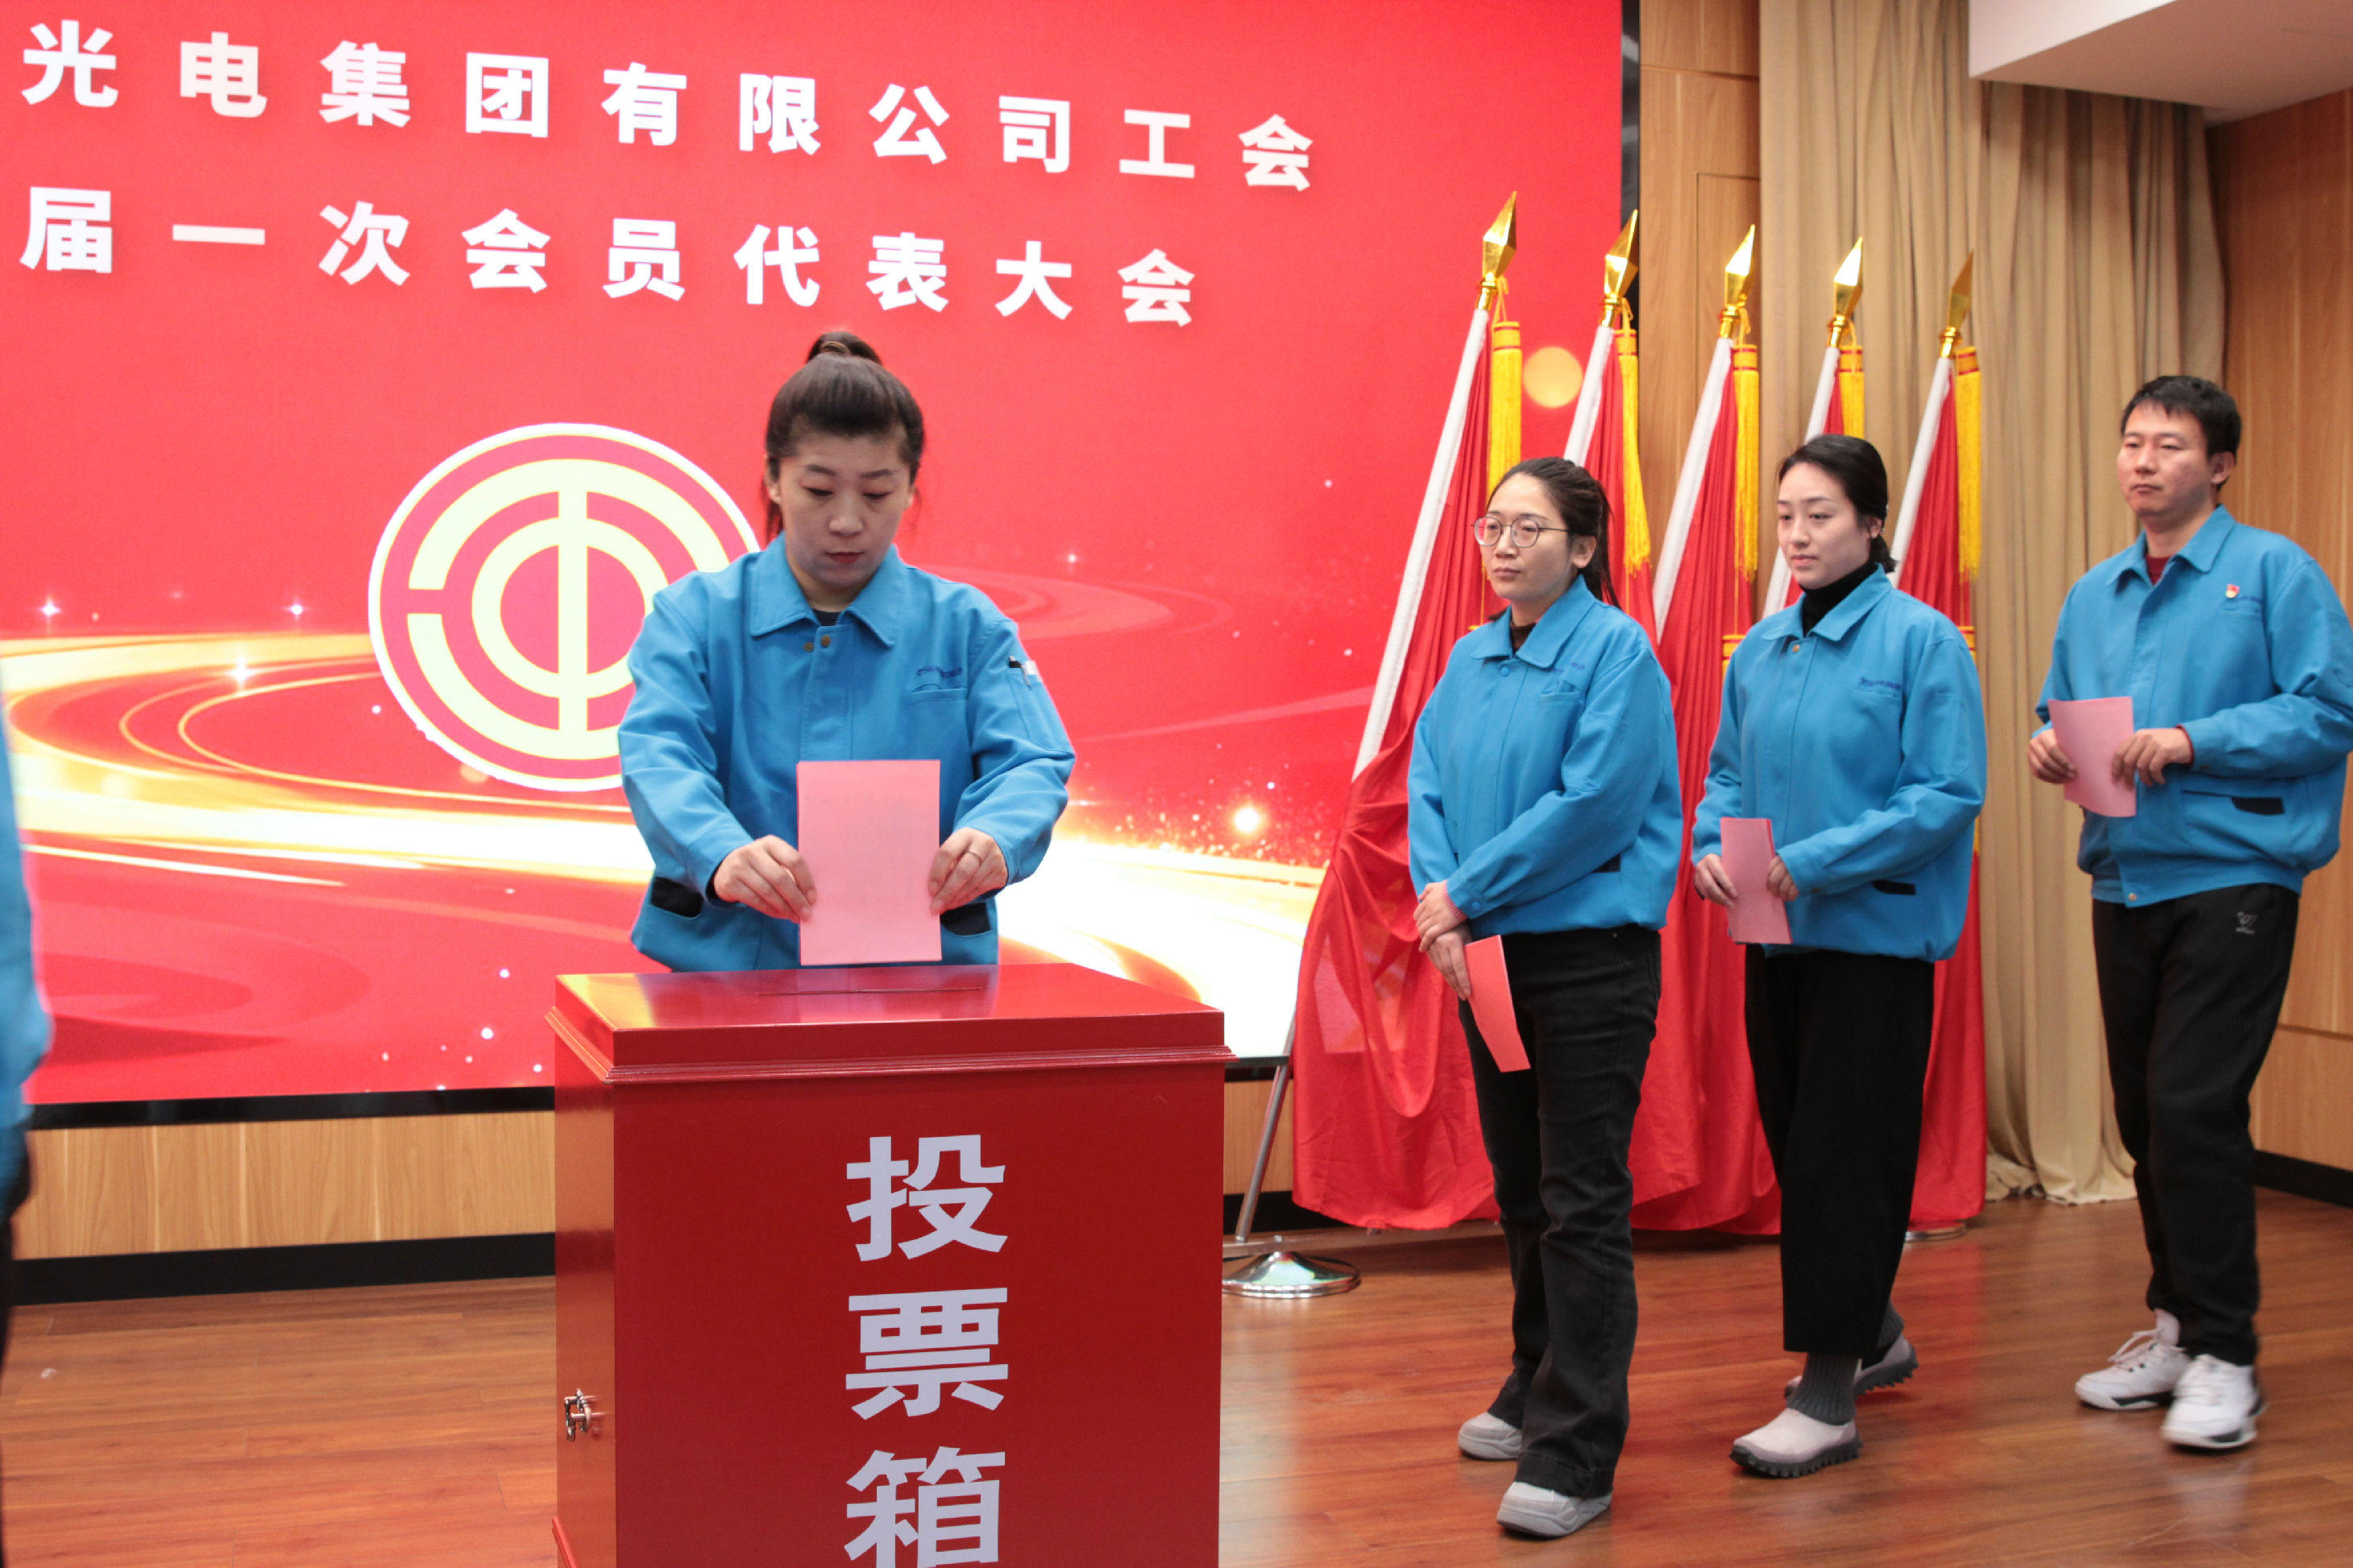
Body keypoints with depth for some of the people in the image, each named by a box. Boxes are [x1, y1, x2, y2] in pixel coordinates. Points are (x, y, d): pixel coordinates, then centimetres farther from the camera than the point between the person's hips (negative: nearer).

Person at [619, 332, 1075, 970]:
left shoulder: (968, 627, 11)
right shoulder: (695, 614, 9)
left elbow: (1030, 764, -1)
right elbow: (658, 753, -6)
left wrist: (993, 840, -25)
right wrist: (721, 854, -28)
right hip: (730, 961, -1)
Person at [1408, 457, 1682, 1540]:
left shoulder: (1615, 652, -11)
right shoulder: (1471, 658, 11)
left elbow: (1592, 807, -19)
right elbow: (1428, 789, 7)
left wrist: (1465, 892, -14)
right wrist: (1440, 908, -10)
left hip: (1588, 955, -7)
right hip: (1489, 956, 7)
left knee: (1582, 1202, -4)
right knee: (1520, 1188, 18)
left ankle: (1576, 1453, 1)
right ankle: (1538, 1388, 34)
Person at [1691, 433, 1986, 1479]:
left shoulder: (1920, 639, -9)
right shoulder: (1761, 646, 9)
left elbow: (1950, 795, -15)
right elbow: (1727, 773, 16)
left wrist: (1817, 861, -21)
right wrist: (1712, 846, -6)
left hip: (1875, 933, -6)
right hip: (1777, 934, 7)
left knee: (1844, 1154, -6)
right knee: (1796, 1144, 14)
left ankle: (1828, 1395, -1)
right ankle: (1874, 1332, 34)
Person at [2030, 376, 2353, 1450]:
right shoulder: (2092, 596, 16)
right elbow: (2061, 715, 19)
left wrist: (2192, 741, -18)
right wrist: (2053, 750, -3)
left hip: (2231, 877, -6)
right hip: (2123, 880, 6)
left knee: (2194, 1106, -12)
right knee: (2146, 1111, 11)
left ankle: (2223, 1354, -2)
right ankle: (2176, 1323, 24)